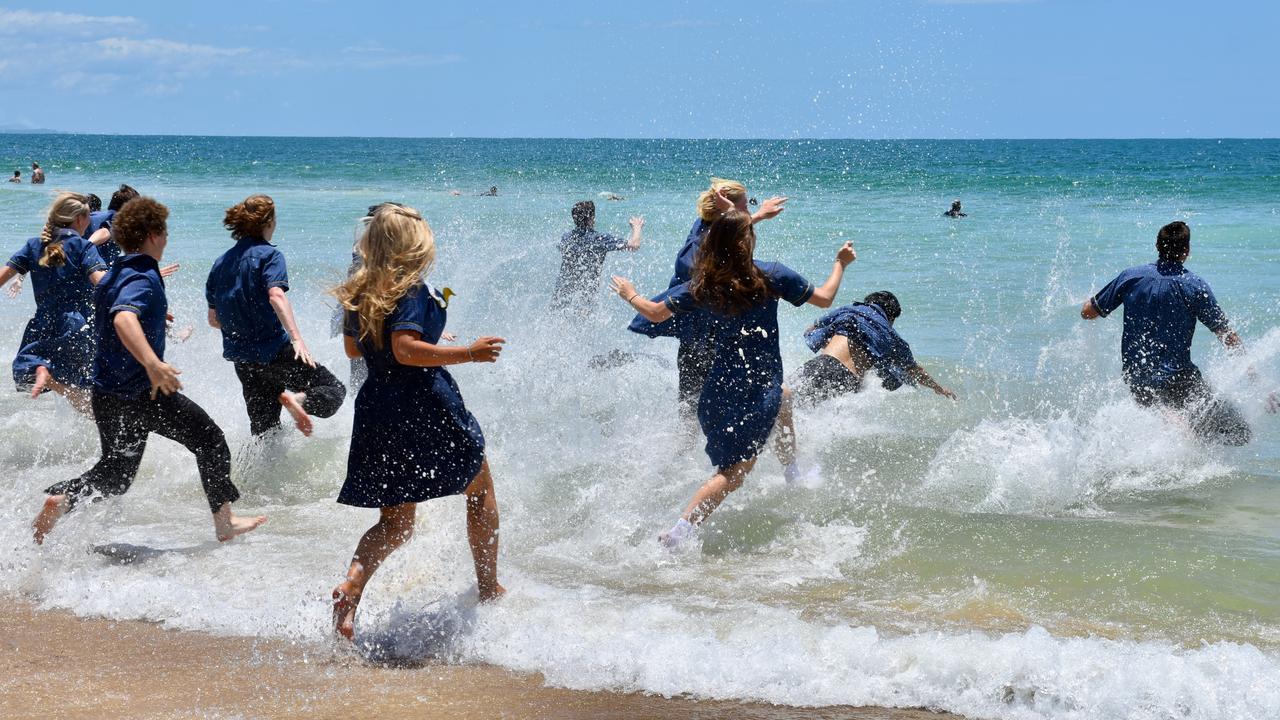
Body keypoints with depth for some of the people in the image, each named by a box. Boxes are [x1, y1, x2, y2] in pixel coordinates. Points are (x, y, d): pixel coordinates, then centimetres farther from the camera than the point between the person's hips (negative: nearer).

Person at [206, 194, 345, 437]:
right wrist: (297, 338, -32)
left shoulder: (220, 263, 13)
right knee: (333, 390, -2)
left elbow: (213, 319, 16)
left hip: (242, 360, 6)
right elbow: (276, 296, -23)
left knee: (264, 431, 14)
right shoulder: (269, 255, -5)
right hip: (274, 350, -6)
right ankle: (298, 398, -29)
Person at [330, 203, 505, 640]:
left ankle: (350, 586, -15)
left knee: (395, 523, 12)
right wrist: (468, 354, -23)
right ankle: (489, 590, 24)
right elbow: (405, 349, -26)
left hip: (378, 413, 6)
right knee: (480, 492, 18)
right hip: (427, 407, -6)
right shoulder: (414, 292, -14)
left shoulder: (359, 294, 8)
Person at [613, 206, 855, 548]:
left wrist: (630, 295, 23)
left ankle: (793, 477, 48)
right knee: (734, 471, -2)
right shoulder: (771, 275, -9)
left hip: (720, 386, 6)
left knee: (784, 399, 36)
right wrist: (840, 263, 17)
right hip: (758, 389, -6)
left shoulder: (704, 285, -1)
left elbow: (656, 313, 3)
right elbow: (824, 298, -1)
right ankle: (678, 532, -16)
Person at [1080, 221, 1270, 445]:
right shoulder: (1194, 285, -8)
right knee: (1239, 433, -5)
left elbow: (1087, 312, 9)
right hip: (1178, 382, -5)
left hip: (1136, 382, 5)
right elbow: (1229, 338, -7)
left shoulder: (1131, 276, 1)